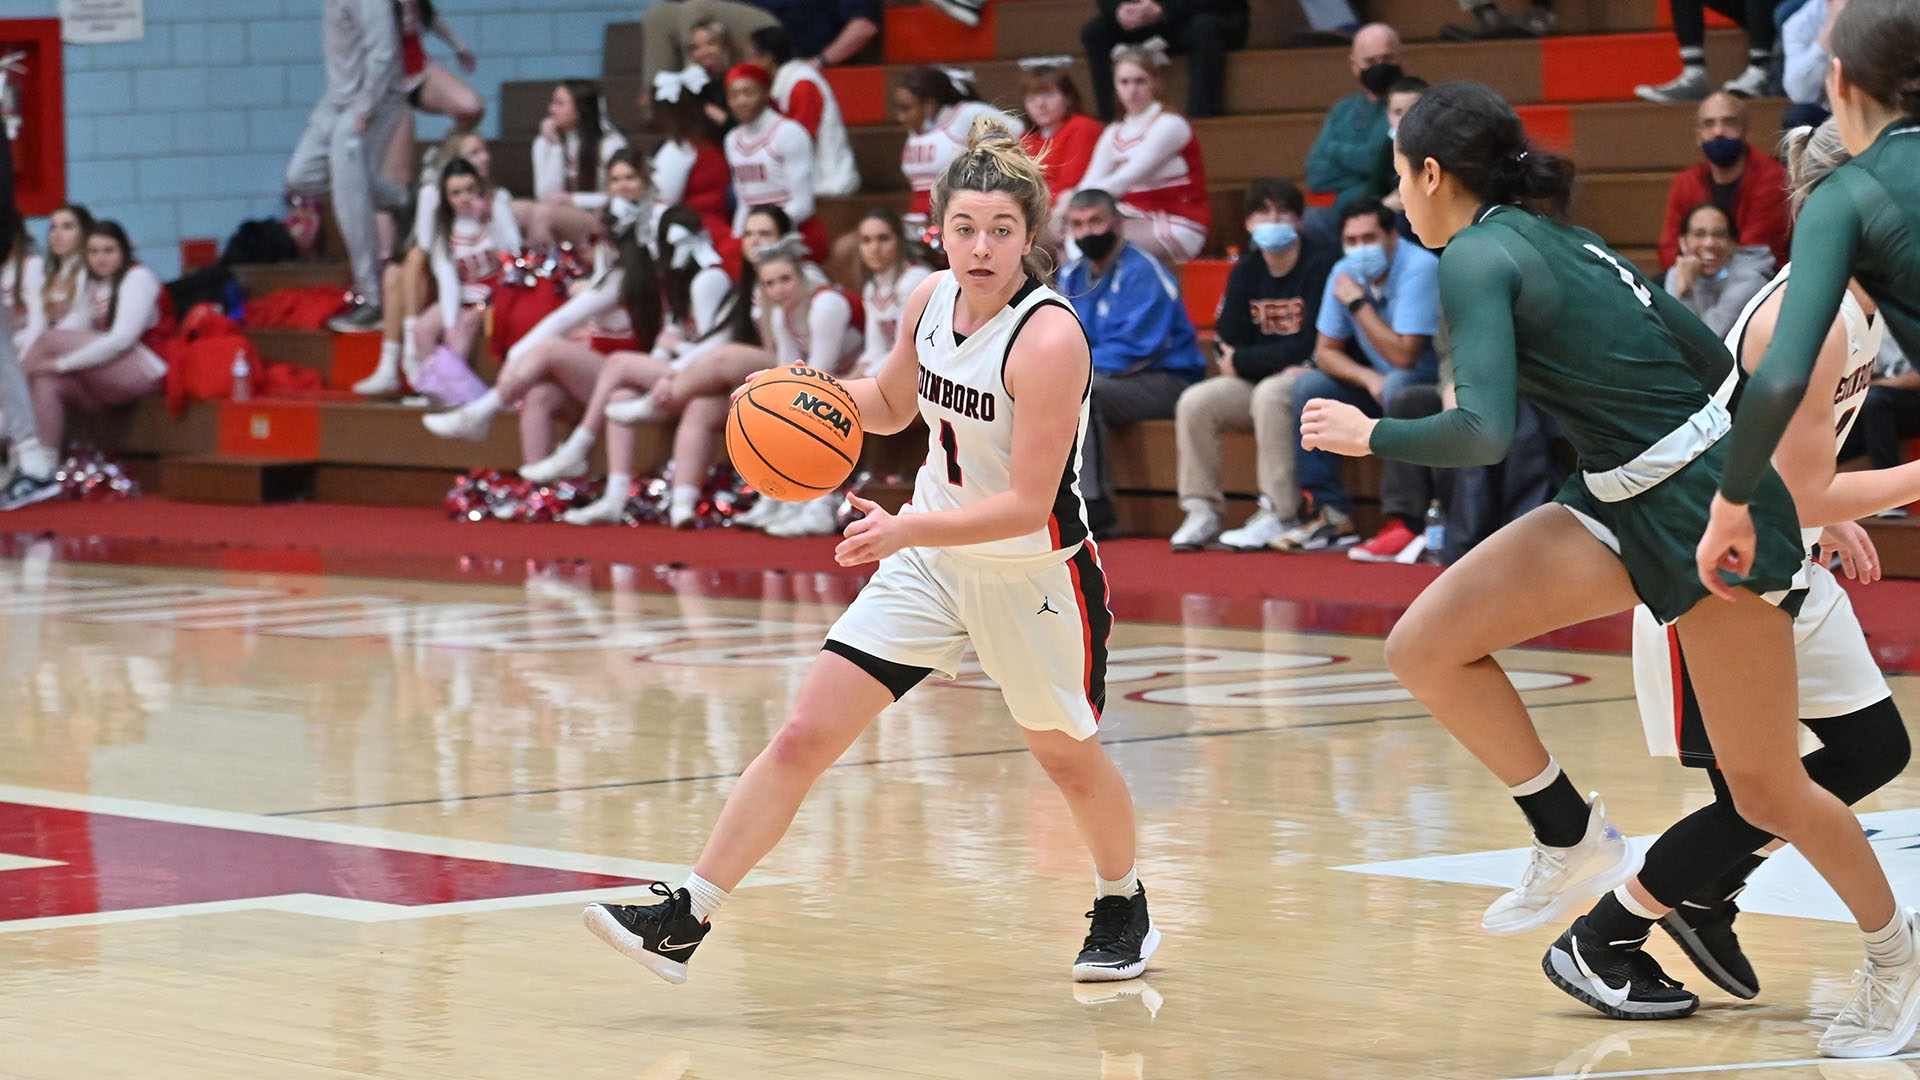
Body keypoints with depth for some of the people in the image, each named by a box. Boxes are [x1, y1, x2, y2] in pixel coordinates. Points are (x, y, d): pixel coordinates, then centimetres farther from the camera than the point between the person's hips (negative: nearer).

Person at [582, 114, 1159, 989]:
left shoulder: (1049, 339, -25)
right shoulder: (930, 300, -5)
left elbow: (1027, 504, -27)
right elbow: (891, 404, 16)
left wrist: (907, 529, -36)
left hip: (1036, 578, -5)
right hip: (930, 561, 5)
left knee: (1067, 756, 17)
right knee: (804, 735, -4)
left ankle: (1123, 908, 45)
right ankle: (685, 920, -3)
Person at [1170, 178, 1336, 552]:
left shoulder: (1321, 264, -12)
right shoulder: (1245, 272, 7)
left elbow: (1310, 346, -18)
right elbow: (1229, 346, 2)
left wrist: (1241, 361, -9)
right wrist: (1281, 363, -17)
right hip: (1257, 381, 6)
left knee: (1269, 394, -36)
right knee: (1194, 403, -15)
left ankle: (1278, 517, -32)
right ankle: (1202, 512, -10)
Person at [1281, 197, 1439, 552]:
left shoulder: (1419, 268, -23)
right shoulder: (1345, 273, -2)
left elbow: (1403, 356, -28)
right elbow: (1325, 351, 2)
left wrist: (1358, 303, -22)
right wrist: (1367, 377, -18)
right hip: (1380, 384, 7)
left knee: (1397, 387, -37)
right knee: (1309, 386, -9)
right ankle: (1332, 514, -8)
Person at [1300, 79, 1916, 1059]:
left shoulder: (1478, 256, -13)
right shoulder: (1557, 241, 13)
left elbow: (1483, 432, -24)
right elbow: (1713, 359, 16)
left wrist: (1369, 435, -7)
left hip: (1706, 503, -9)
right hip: (1623, 504, 9)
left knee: (1764, 789, 1)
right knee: (1425, 648, -4)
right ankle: (1573, 843, 5)